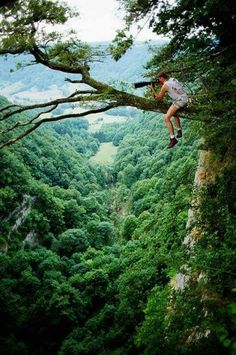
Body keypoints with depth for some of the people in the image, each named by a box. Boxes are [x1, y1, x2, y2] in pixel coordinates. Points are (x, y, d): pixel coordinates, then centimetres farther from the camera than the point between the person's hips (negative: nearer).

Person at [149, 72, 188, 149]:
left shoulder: (165, 85, -10)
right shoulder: (173, 79, 12)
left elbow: (159, 98, -1)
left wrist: (152, 89, 8)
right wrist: (161, 85, 16)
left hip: (179, 101, -9)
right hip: (185, 99, 9)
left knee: (167, 118, -11)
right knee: (174, 113, 33)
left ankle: (172, 139, -17)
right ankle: (179, 131, 35)